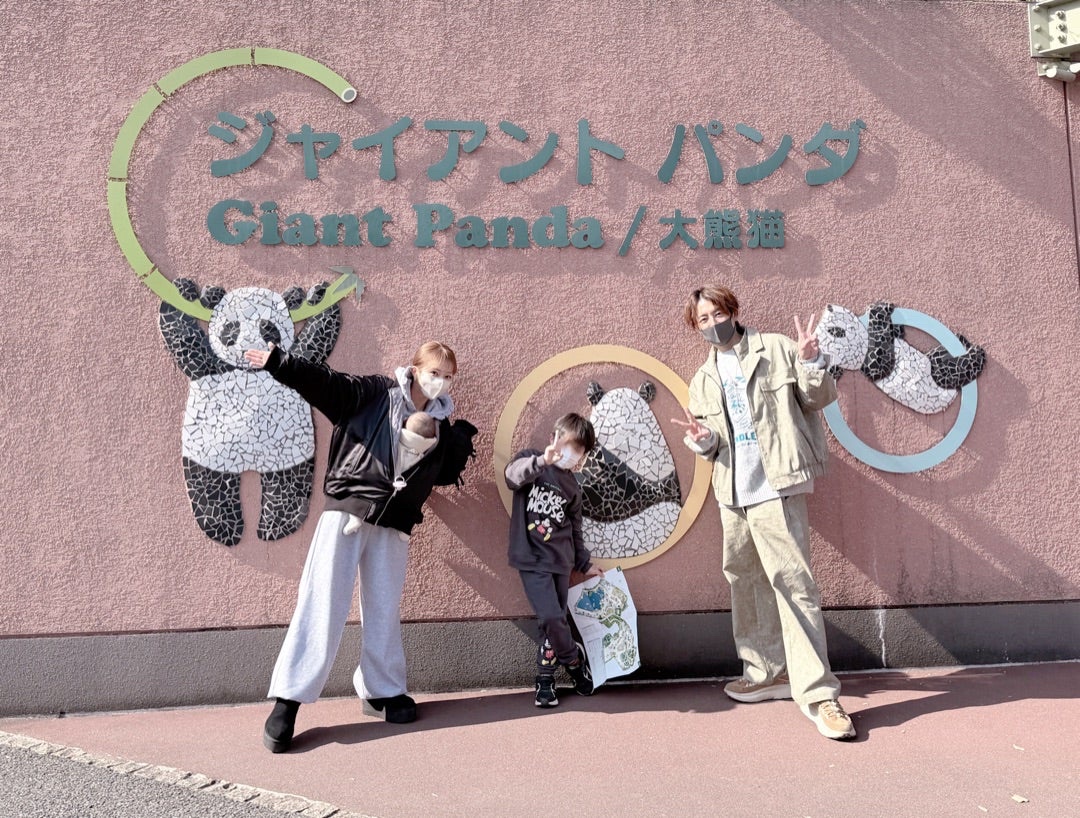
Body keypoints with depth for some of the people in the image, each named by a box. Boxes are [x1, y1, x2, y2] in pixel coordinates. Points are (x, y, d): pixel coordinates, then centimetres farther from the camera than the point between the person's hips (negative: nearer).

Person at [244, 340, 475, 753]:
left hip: (393, 525, 4)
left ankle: (383, 691, 28)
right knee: (322, 605, -5)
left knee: (384, 611, 12)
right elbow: (326, 384, -10)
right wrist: (281, 363, -22)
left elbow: (446, 474, 16)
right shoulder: (375, 392, 1)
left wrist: (460, 443, 1)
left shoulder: (439, 424, 14)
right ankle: (287, 700, 2)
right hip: (348, 510, -4)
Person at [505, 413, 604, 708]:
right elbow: (514, 474, -27)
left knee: (554, 622, 6)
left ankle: (545, 680, 22)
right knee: (551, 617, -13)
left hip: (561, 561, 5)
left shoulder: (572, 485, 12)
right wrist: (542, 461, -45)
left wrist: (585, 564, 21)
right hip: (531, 559, -5)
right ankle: (575, 659, 13)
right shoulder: (530, 460, -3)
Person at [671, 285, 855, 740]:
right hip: (732, 494, 6)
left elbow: (819, 398, 2)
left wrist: (811, 364, -16)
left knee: (791, 581, -11)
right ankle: (769, 673, 28)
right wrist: (703, 440, -5)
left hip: (776, 487, -6)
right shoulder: (703, 381, 17)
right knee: (745, 580, 13)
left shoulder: (775, 349, 3)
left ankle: (817, 692, -5)